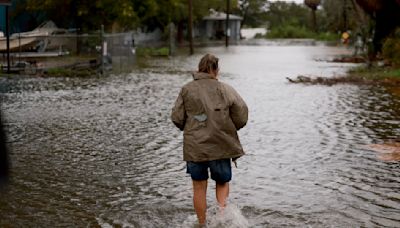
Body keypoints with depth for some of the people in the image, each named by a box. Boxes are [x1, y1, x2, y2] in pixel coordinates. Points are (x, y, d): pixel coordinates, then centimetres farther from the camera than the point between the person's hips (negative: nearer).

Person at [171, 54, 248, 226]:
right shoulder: (225, 89, -2)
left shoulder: (187, 89, 0)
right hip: (220, 146, 0)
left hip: (194, 147, 1)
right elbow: (242, 113, -7)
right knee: (222, 182, 17)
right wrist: (230, 128, 10)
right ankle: (223, 210, -8)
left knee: (199, 188, 13)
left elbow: (176, 118, -3)